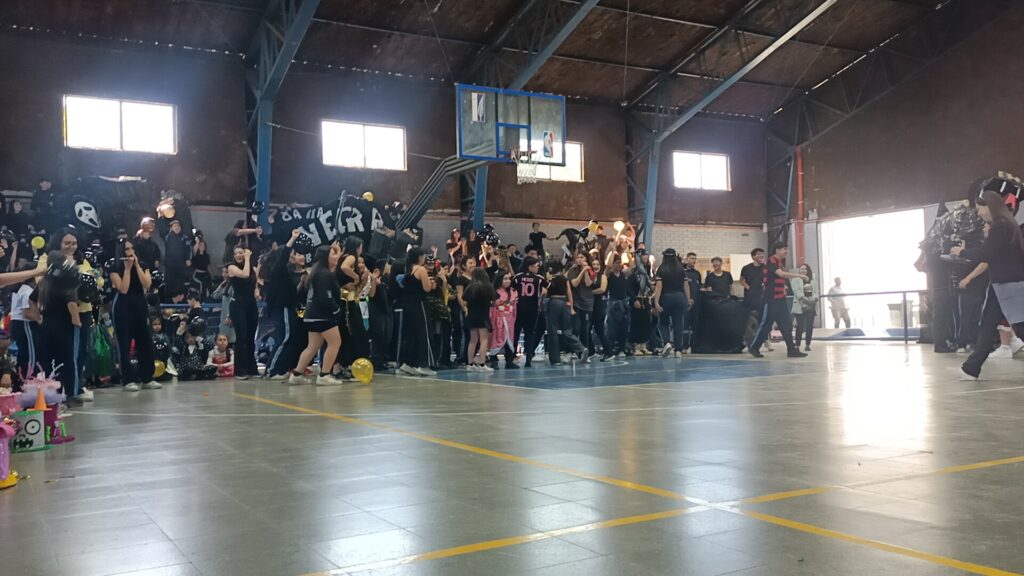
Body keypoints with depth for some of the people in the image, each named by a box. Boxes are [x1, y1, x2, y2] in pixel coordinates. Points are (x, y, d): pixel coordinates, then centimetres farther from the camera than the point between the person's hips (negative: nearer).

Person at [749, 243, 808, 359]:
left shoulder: (782, 261, 14)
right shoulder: (771, 261, -14)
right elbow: (781, 274, -29)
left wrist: (783, 286, 13)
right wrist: (799, 275, -28)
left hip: (781, 298, 8)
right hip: (771, 299, -8)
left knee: (787, 324, 4)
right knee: (766, 324, -2)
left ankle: (792, 349, 5)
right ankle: (753, 347, 10)